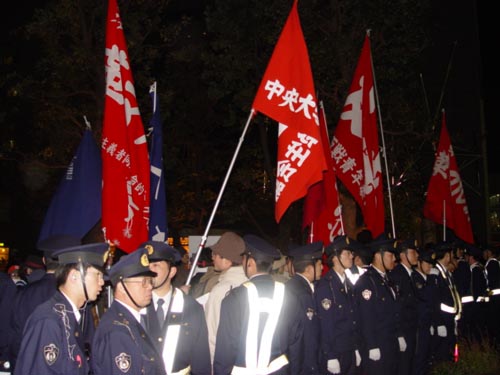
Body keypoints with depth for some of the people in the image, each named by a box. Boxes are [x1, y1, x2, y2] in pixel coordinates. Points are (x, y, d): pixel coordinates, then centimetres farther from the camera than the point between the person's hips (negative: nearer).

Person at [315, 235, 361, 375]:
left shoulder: (348, 284, 10)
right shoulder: (324, 285, -14)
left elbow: (353, 319, 13)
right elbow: (325, 324, -16)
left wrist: (356, 349, 12)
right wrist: (330, 357, -16)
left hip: (351, 352, 7)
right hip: (335, 353, -7)